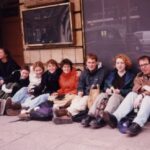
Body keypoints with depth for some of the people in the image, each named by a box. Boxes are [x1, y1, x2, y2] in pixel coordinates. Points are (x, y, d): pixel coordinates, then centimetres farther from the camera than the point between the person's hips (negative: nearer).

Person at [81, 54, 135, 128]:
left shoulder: (130, 76, 11)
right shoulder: (112, 73, 22)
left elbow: (131, 90, -1)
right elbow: (105, 85, 18)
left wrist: (120, 91, -15)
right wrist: (107, 89, -6)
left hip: (123, 96, -3)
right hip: (110, 94, 4)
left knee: (114, 96, -37)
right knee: (101, 95, -29)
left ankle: (102, 119, -55)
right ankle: (90, 116, -45)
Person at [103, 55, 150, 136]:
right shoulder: (139, 76, 13)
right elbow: (135, 90, -3)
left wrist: (142, 95, -25)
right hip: (141, 100, 4)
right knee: (132, 94, -22)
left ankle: (137, 124, -56)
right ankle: (115, 117, -43)